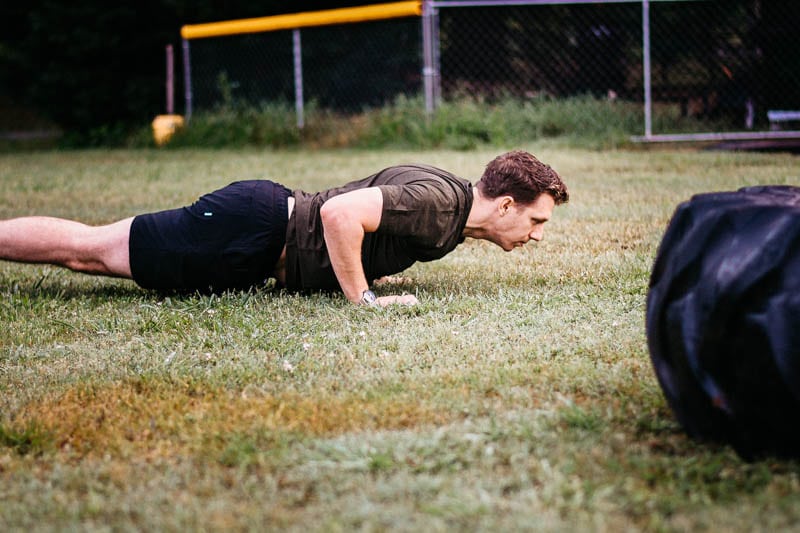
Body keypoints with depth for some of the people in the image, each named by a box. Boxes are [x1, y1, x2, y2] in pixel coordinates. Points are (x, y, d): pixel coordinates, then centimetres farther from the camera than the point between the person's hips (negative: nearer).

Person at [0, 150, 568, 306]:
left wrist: (364, 269, 16)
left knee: (91, 252, 13)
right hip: (257, 226, -8)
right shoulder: (437, 204, -22)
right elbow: (340, 213, -33)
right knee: (89, 248, -2)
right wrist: (361, 298, -25)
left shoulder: (450, 191, 8)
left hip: (271, 215, 8)